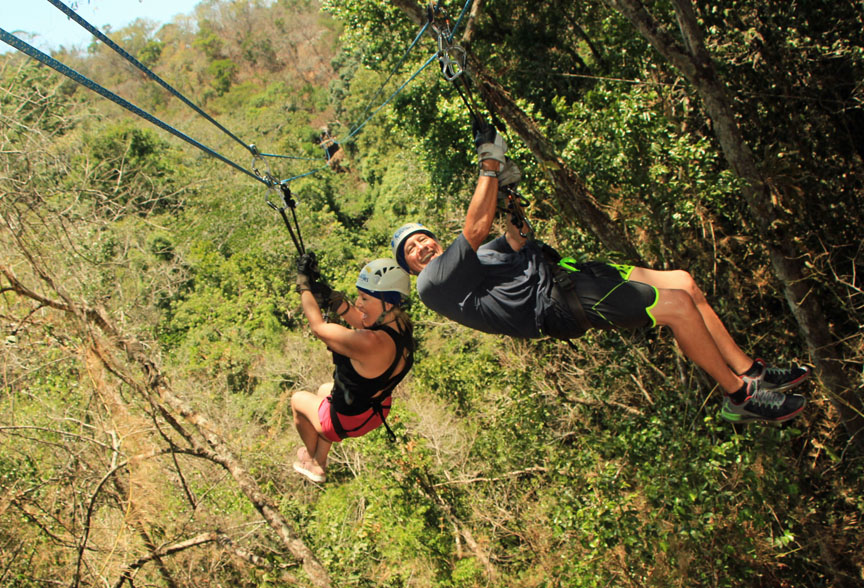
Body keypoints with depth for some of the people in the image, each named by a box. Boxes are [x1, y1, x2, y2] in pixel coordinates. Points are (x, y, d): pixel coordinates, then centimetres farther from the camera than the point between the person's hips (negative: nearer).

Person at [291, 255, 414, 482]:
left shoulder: (371, 343, -40)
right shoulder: (402, 323, -16)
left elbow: (318, 327, -26)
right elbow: (363, 323, 3)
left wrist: (304, 283, -13)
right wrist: (335, 300, -13)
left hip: (347, 421, -7)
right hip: (378, 410, 7)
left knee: (298, 399, 24)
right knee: (325, 390, 36)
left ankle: (313, 462, 49)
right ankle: (320, 463, 48)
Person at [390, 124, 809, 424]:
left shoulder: (465, 259, 24)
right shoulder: (433, 282, -5)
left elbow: (516, 247, 29)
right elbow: (476, 229, -14)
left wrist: (505, 187, 17)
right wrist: (490, 165, -6)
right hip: (558, 305, -10)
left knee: (684, 284, 2)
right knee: (677, 304, -17)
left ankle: (748, 370, 11)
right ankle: (739, 397, -2)